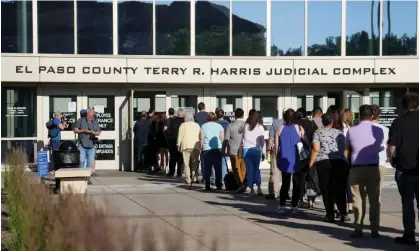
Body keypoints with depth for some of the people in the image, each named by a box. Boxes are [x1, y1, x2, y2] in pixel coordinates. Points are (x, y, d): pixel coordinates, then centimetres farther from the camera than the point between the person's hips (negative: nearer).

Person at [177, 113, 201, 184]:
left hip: (185, 145, -1)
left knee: (187, 163, 1)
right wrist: (201, 145, 11)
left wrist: (178, 145, 9)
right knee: (195, 162, 6)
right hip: (195, 145, 2)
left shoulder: (183, 125, 8)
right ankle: (194, 177, -5)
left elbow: (180, 136, 4)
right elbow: (200, 135, 9)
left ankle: (188, 179, -3)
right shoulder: (197, 125, 14)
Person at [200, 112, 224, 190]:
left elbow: (201, 138, 1)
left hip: (207, 149, 0)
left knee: (207, 168, 3)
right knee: (218, 167, 6)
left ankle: (207, 185, 0)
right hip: (218, 148, 0)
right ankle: (219, 185, 4)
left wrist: (201, 147, 9)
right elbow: (222, 138, 2)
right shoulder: (219, 126, 8)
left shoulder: (203, 126, 7)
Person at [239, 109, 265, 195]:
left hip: (246, 149, 0)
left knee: (249, 169, 6)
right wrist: (261, 148, 16)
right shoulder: (260, 127, 0)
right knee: (256, 168, 9)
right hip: (256, 149, 0)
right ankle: (259, 186, -7)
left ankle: (251, 188, 8)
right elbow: (262, 140, 3)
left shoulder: (245, 126, 0)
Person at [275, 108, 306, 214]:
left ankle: (281, 206, 4)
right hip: (296, 161, -2)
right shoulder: (299, 128, -6)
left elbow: (276, 146, 1)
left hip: (284, 160, 2)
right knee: (297, 184, 8)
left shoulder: (280, 129, 0)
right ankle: (294, 206, 4)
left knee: (285, 183, 13)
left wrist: (277, 160, 12)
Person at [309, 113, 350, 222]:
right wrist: (345, 161, 22)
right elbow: (345, 149, 12)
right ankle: (343, 214, -2)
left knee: (326, 190, 4)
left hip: (323, 163, -2)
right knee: (340, 189, 5)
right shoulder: (339, 133, 14)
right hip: (340, 163, 2)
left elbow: (316, 149, -6)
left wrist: (311, 163, 0)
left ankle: (330, 215, 3)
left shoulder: (318, 133, 5)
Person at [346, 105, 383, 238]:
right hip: (373, 168, 1)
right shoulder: (378, 131, -1)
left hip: (357, 169, -1)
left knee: (358, 199, 5)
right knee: (374, 199, 8)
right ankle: (374, 230, 8)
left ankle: (358, 229, 4)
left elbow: (347, 147, 10)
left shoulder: (352, 131, -4)